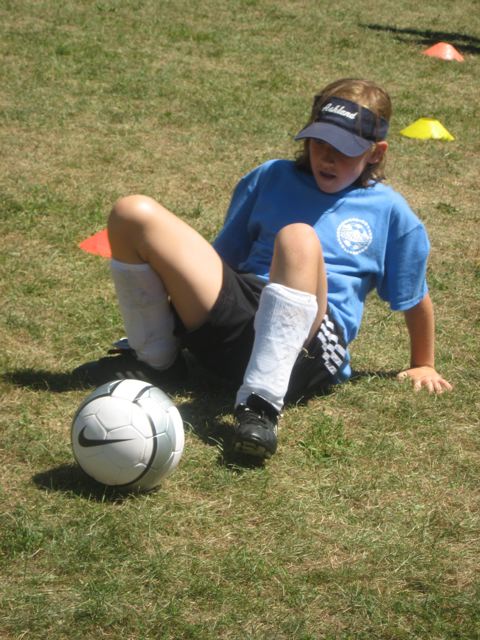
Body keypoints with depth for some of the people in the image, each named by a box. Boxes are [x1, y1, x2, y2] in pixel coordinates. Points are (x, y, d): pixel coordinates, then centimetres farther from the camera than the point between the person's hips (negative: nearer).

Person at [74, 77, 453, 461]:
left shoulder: (390, 212, 13)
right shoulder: (272, 178, 22)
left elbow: (415, 298, 21)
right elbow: (225, 256, 28)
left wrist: (423, 366, 27)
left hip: (309, 345, -4)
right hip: (235, 313, 4)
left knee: (299, 238, -39)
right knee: (134, 213, -11)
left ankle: (261, 405, -45)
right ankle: (155, 360, 2)